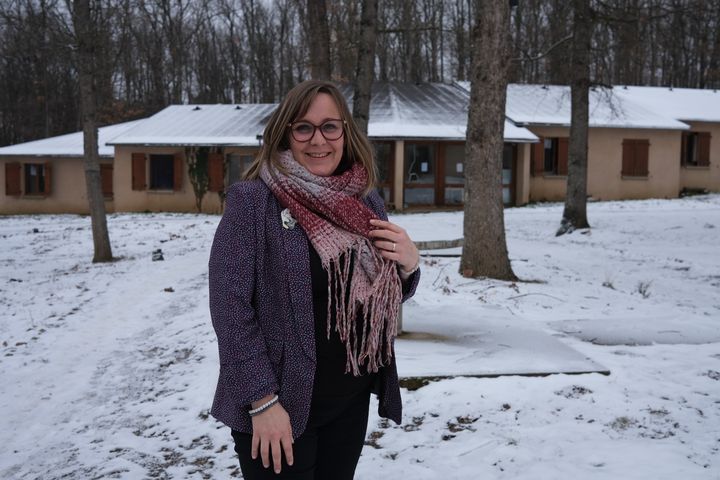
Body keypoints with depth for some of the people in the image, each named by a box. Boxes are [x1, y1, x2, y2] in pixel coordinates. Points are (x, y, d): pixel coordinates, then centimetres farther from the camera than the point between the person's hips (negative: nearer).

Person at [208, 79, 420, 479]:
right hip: (281, 406, -5)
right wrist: (262, 400, -17)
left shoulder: (367, 201, 4)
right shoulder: (252, 201, -12)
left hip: (351, 401, 5)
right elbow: (230, 306, -14)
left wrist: (409, 263, -8)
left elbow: (387, 296, 12)